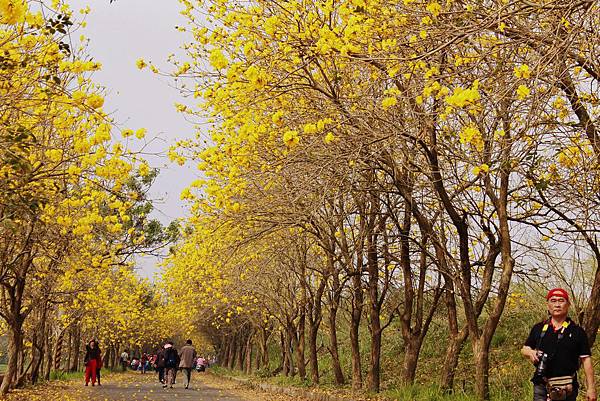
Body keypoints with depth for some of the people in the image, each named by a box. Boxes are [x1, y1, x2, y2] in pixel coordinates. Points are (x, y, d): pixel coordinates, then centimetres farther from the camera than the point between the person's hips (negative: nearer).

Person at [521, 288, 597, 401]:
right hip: (541, 386, 1)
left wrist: (591, 388, -4)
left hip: (567, 387, -1)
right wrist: (531, 352, -6)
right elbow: (524, 349, 18)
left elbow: (586, 360, 2)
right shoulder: (538, 329, 9)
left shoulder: (577, 331, 3)